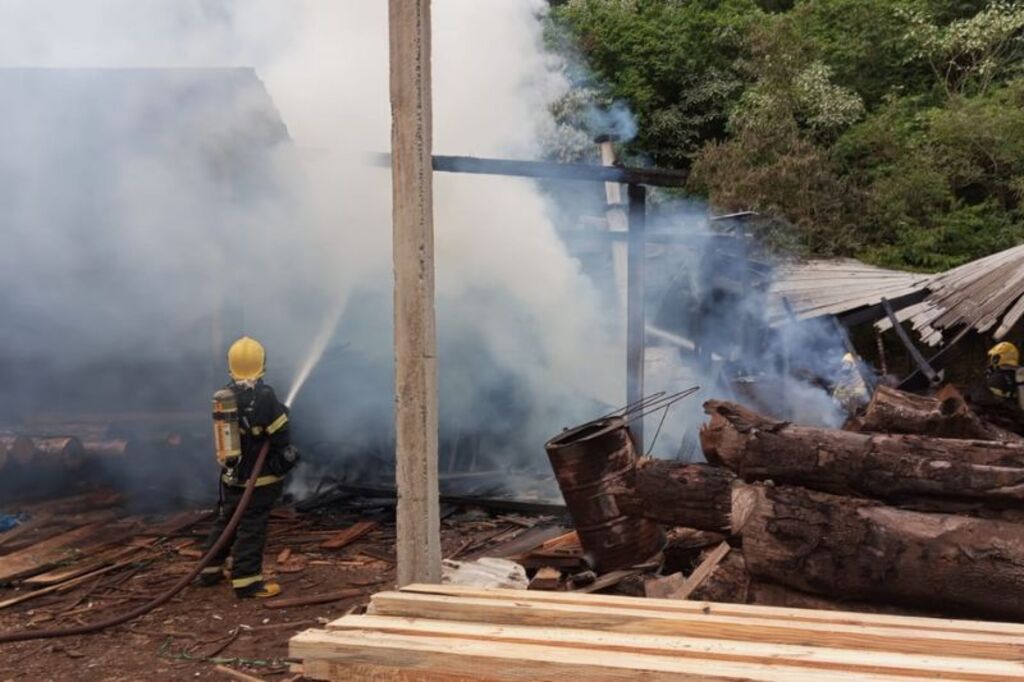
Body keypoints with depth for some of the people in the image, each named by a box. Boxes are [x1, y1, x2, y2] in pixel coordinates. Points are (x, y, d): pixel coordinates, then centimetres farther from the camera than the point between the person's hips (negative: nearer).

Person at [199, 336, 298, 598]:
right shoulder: (264, 397, -19)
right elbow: (280, 434, -16)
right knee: (252, 527, -2)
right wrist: (288, 456, 4)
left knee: (226, 520, 20)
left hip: (231, 474, 7)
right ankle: (246, 581, 0)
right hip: (260, 477, -6)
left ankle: (211, 570, 30)